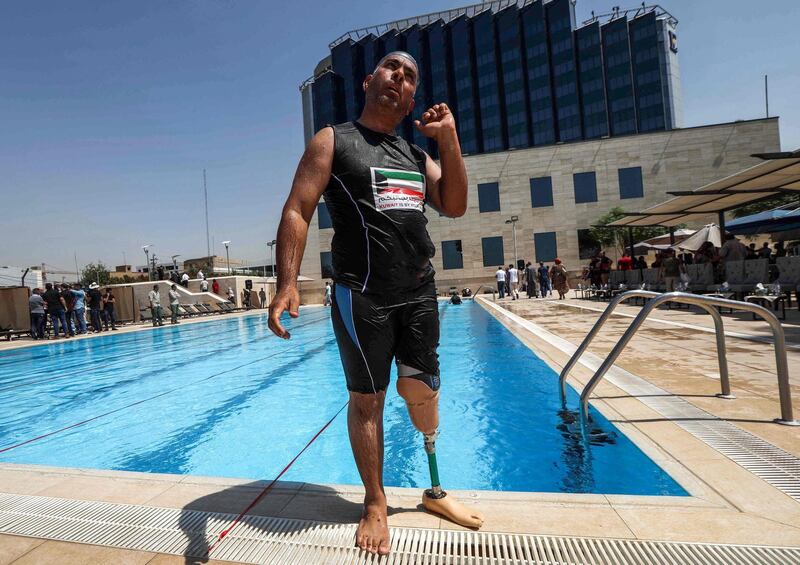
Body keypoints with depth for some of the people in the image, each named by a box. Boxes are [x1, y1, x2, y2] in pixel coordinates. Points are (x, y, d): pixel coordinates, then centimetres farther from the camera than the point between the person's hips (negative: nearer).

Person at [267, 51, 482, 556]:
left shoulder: (416, 155, 20)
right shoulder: (333, 142, 5)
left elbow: (455, 206, 10)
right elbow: (297, 212, -6)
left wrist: (448, 138, 5)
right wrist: (287, 282, -20)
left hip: (420, 291, 4)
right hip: (362, 295, -4)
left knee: (421, 387, 5)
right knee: (367, 398, 4)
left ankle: (435, 489, 31)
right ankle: (376, 505, 25)